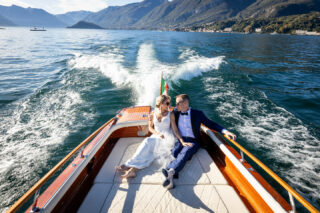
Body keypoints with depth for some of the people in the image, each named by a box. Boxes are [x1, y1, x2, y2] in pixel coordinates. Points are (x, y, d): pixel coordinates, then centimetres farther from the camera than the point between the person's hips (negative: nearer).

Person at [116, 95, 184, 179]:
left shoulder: (170, 114, -3)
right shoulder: (152, 114, 2)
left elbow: (175, 130, -5)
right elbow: (150, 128, 12)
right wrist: (158, 134, -8)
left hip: (167, 138, -3)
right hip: (156, 137, 3)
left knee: (148, 142, -28)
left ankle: (130, 165, -28)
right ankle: (133, 169, -36)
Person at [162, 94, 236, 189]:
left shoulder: (197, 114, 2)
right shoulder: (176, 113, 11)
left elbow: (211, 124, 3)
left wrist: (225, 131, -10)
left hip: (192, 141, -3)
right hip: (180, 140, 3)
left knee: (183, 154, -33)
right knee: (174, 152, -30)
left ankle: (169, 171, -52)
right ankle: (171, 174, -43)